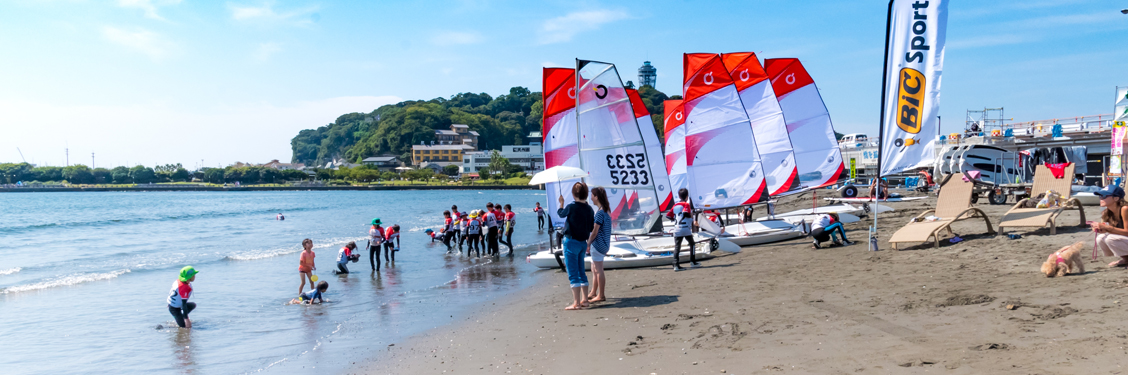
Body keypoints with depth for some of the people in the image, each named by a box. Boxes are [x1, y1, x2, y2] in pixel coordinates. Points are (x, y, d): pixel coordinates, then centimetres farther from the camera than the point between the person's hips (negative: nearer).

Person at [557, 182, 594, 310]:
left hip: (571, 242, -7)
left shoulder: (571, 207, -15)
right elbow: (591, 229, 10)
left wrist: (561, 203, 24)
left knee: (573, 274, -5)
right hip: (583, 243, 7)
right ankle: (584, 300, 21)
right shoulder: (589, 209, 2)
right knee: (581, 272, 17)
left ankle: (576, 303, -6)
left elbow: (561, 213, 7)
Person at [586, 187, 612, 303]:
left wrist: (588, 244, -9)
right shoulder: (606, 211, 12)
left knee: (598, 270, -2)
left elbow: (595, 231, -18)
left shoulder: (600, 213, -18)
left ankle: (601, 295, 4)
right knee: (594, 269, 17)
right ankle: (593, 293, 26)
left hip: (598, 244, -10)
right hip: (602, 244, 10)